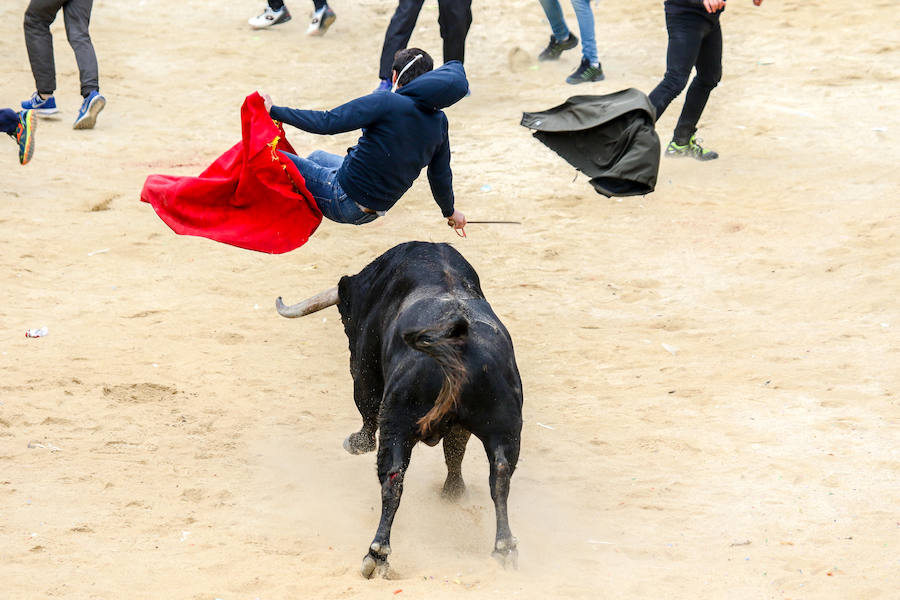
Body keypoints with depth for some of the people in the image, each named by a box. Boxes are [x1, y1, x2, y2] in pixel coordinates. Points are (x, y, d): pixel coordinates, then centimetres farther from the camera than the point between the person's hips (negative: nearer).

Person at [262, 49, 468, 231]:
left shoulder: (386, 104, -21)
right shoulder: (439, 122, -2)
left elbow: (327, 122, -26)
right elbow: (440, 174, 12)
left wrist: (274, 111, -19)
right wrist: (450, 212, 31)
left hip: (342, 199, -8)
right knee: (318, 156, 34)